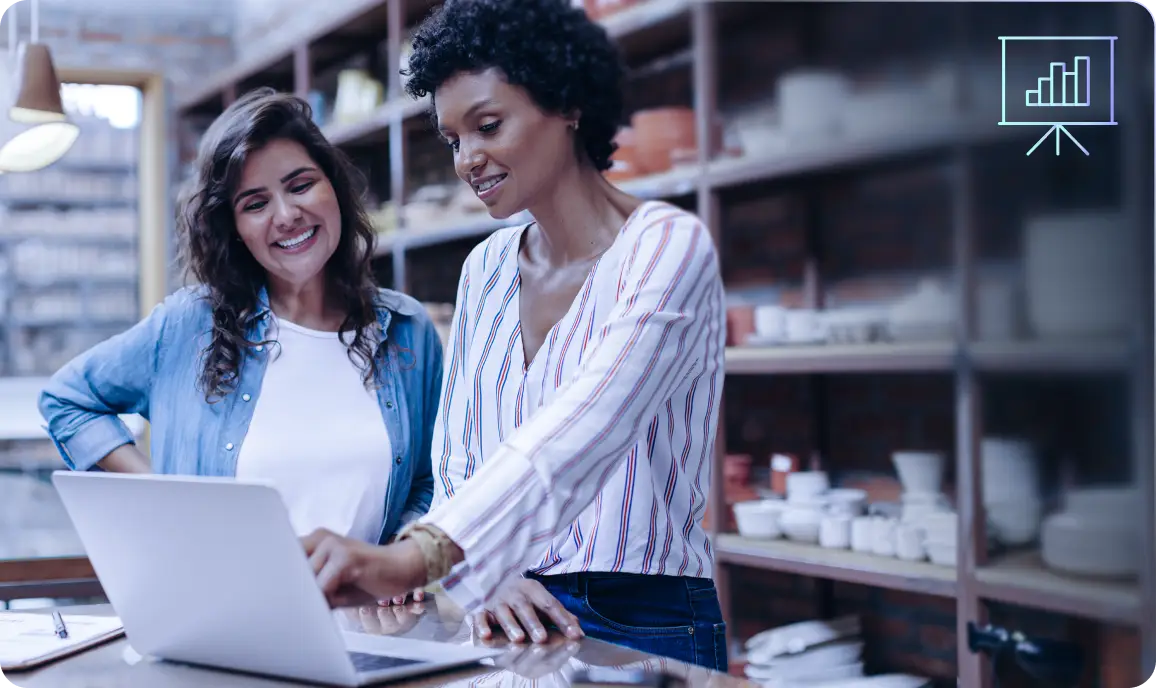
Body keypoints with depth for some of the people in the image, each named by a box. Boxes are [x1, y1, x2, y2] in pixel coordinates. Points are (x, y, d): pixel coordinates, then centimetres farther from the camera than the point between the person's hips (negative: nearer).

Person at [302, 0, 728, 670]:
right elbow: (456, 459, 9)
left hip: (644, 627, -5)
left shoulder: (669, 246, -11)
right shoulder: (486, 269, 9)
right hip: (505, 616, 5)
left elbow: (576, 435, -26)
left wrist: (412, 557, -38)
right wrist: (483, 574, -11)